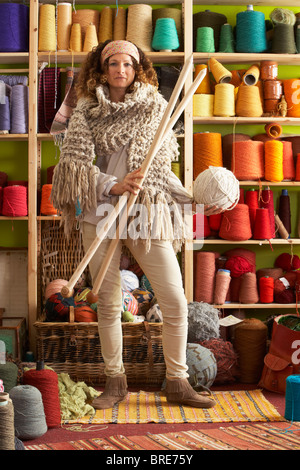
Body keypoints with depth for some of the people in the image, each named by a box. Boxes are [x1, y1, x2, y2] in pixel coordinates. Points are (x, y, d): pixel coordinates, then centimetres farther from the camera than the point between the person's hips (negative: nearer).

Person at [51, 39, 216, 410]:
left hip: (148, 212, 0)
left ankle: (177, 383, 11)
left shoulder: (156, 107, 8)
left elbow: (165, 157, 13)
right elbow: (73, 161, -4)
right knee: (108, 303, 6)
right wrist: (114, 185, -15)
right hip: (100, 212, 0)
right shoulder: (86, 111, 5)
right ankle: (115, 382, 21)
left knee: (175, 302, -4)